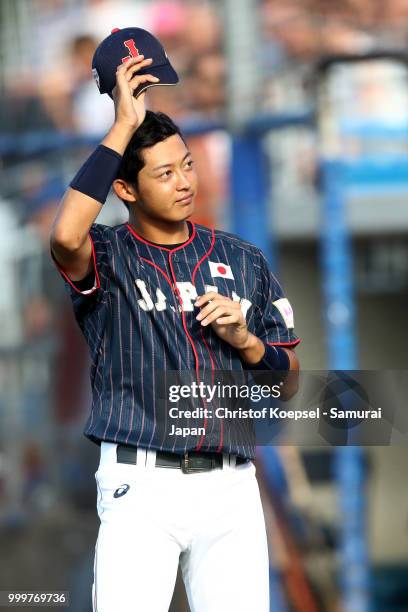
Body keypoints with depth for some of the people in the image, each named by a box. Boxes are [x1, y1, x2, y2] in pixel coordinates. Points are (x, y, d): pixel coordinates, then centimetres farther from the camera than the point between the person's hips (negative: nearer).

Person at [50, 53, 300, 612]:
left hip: (231, 488, 4)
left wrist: (245, 340, -4)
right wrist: (123, 126, -17)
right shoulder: (108, 257, 3)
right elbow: (66, 236, -24)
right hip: (140, 487, -4)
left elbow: (289, 381, 18)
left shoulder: (244, 261, 15)